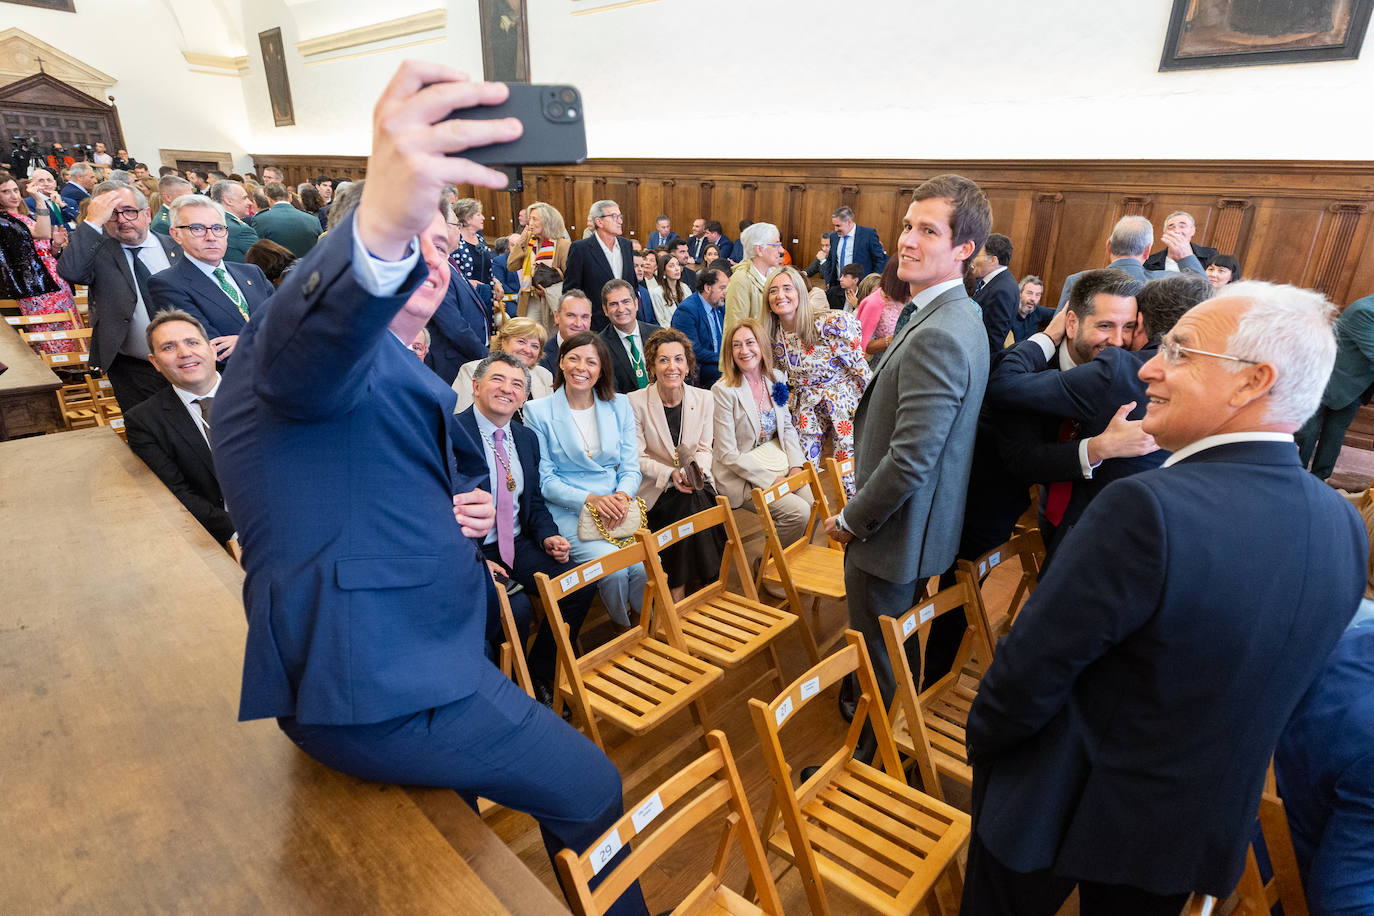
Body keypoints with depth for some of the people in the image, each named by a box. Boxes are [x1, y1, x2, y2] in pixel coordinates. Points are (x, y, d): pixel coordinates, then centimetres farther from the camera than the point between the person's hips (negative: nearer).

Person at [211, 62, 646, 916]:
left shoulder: (394, 369, 18)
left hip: (396, 655, 10)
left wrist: (451, 513, 4)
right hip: (381, 675, -10)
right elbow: (321, 324, -38)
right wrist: (381, 225, -58)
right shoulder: (325, 345, -12)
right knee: (592, 790, 3)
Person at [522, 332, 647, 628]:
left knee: (646, 565, -22)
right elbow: (543, 479, -3)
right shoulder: (538, 411, -1)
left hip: (618, 508, 3)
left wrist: (622, 497, -14)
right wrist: (590, 499, -17)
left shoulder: (619, 406, 9)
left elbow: (631, 467, 9)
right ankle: (624, 634, 5)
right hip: (568, 512, -3)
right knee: (615, 569, -25)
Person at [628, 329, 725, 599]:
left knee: (714, 505, -26)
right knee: (690, 503, -30)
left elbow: (704, 448, 8)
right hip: (655, 489, -3)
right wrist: (671, 474, -22)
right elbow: (637, 458, -7)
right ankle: (677, 587, -13)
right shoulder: (636, 402, -9)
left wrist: (698, 468, -15)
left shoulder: (704, 399, 3)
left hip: (695, 485, 4)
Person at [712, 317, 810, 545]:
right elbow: (727, 454, -16)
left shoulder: (777, 378, 4)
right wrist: (770, 479, -18)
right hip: (742, 474, -6)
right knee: (798, 512, -20)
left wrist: (796, 465, -4)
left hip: (778, 462, 6)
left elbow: (787, 427, 13)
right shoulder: (723, 390, -15)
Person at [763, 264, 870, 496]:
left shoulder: (830, 324, -18)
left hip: (844, 405, -4)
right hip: (805, 411, 5)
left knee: (850, 474, -4)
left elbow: (859, 366, -12)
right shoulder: (772, 337, -2)